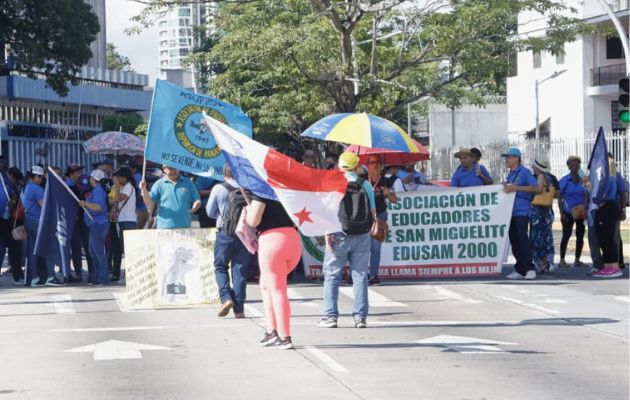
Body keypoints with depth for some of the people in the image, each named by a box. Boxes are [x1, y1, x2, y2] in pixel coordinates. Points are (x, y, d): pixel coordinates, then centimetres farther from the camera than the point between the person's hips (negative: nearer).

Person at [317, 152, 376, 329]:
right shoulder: (366, 185, 2)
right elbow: (373, 212, 4)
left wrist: (327, 234, -10)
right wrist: (371, 227, 20)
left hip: (339, 236, -2)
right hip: (362, 236, 2)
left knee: (332, 276, 6)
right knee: (360, 276, 7)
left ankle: (330, 316, 3)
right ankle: (360, 317, 4)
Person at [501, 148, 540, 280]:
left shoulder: (525, 172, -5)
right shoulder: (510, 175, 19)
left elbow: (536, 188, -14)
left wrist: (516, 188, -18)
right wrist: (506, 187, 5)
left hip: (522, 211, -8)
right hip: (511, 212, 8)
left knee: (522, 238, -13)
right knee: (514, 241, 6)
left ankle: (530, 268, -10)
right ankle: (520, 270, 11)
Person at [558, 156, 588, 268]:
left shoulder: (583, 180, 7)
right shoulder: (565, 180, -1)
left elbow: (586, 196, 10)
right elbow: (559, 197, -2)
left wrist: (585, 208, -7)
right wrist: (562, 213, -9)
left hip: (581, 212, 4)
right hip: (568, 212, -4)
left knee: (580, 236, 5)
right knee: (566, 235, -5)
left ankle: (577, 260, 14)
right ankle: (562, 260, -1)